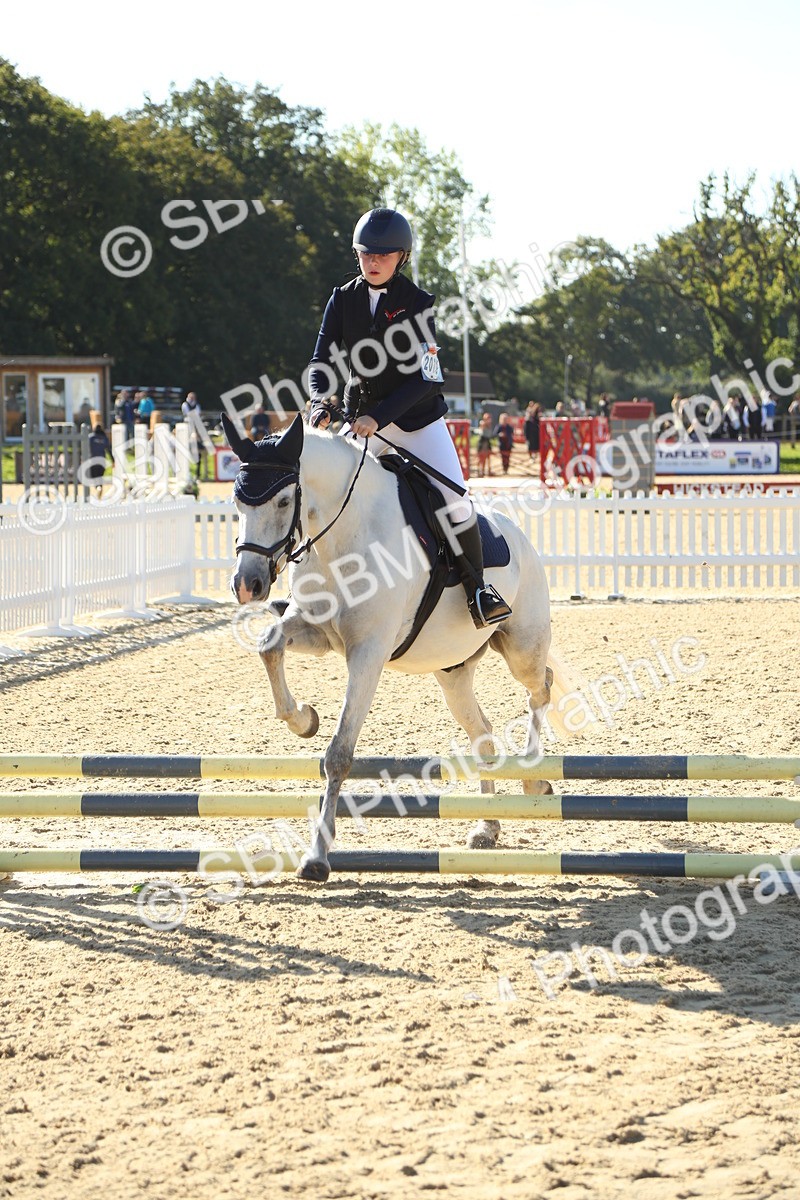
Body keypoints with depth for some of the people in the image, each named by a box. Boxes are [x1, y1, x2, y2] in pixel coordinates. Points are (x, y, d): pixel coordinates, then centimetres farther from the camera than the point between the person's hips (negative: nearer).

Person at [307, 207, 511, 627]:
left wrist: (380, 416, -27)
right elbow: (322, 359, -1)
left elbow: (426, 378, -17)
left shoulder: (419, 304, -12)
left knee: (454, 501, -13)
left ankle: (477, 587, 1)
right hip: (362, 419, 4)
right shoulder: (343, 301, -1)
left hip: (418, 419, -3)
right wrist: (320, 402, -23)